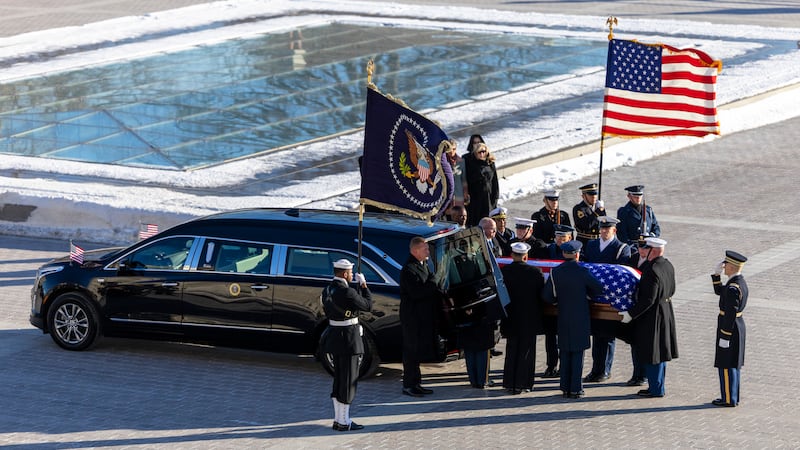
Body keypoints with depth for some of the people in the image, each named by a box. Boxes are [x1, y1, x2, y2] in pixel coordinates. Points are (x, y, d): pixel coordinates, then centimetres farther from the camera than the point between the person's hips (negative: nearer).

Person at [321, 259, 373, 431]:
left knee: (339, 378, 16)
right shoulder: (347, 292, -21)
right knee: (349, 379, -2)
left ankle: (338, 418, 21)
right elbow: (368, 306, -10)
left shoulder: (327, 290, 5)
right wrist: (363, 286, 0)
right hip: (348, 337, -9)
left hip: (334, 336, 9)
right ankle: (344, 421, 1)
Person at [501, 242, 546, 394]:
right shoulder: (535, 272, -13)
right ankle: (522, 383, 6)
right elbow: (542, 294, -6)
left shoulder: (503, 271, -9)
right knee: (526, 351, 7)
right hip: (530, 319, -2)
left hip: (510, 319, 2)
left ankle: (510, 383, 14)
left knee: (511, 350, 12)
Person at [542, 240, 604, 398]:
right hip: (580, 318, -3)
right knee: (578, 353, 1)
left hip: (563, 318, 3)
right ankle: (576, 389, 0)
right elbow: (599, 289, -7)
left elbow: (546, 296, -4)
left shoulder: (555, 272, -4)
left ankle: (565, 388, 13)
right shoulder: (582, 272, -12)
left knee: (565, 353, 11)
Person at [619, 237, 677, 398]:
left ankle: (655, 389, 7)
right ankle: (658, 387, 25)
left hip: (652, 316, -9)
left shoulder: (652, 270, -24)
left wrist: (631, 314, -18)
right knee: (660, 352, 17)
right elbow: (671, 291, 14)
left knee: (651, 354, 1)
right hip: (666, 311, 9)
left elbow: (648, 300, -25)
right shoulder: (668, 266, 4)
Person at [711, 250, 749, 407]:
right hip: (738, 326, 10)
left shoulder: (733, 288, -24)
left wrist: (725, 337, -20)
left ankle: (729, 399, 5)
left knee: (726, 365, -1)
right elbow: (719, 291, 20)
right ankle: (733, 396, 24)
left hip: (729, 328, -10)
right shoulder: (740, 281, 6)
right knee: (733, 364, 16)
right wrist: (716, 274, 6)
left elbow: (731, 314, -24)